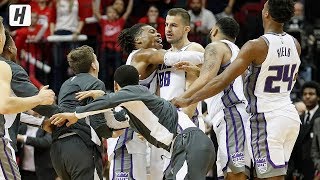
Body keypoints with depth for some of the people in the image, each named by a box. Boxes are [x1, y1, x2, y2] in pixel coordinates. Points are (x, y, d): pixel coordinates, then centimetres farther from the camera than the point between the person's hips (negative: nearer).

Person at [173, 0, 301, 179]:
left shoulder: (256, 46, -17)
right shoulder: (294, 44, 5)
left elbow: (223, 81, -18)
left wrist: (188, 100, -11)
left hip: (266, 118, -7)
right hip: (291, 115, 7)